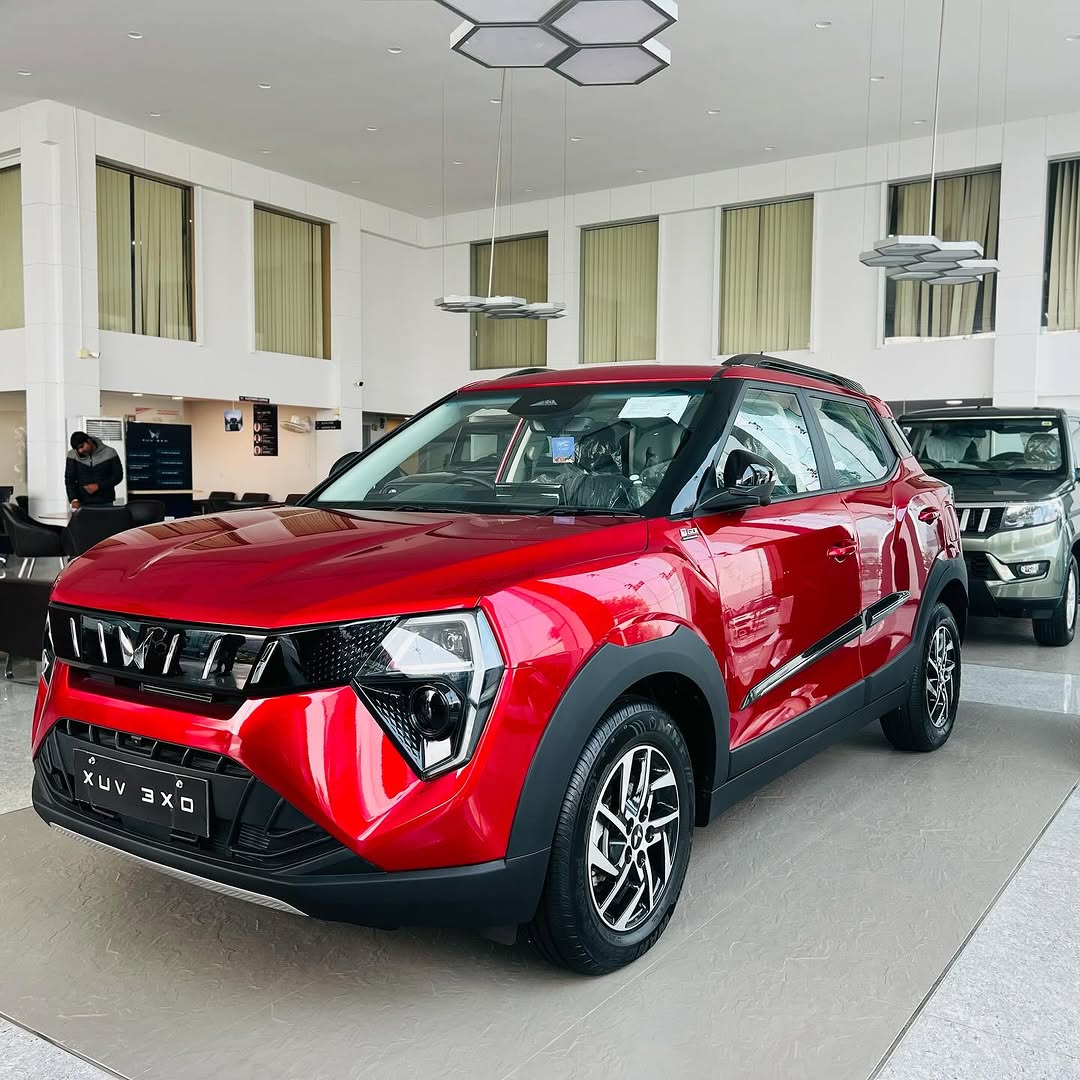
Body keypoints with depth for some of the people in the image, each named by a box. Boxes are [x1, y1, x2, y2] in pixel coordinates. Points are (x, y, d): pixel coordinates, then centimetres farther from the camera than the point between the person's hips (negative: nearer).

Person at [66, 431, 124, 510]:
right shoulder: (73, 456, 0)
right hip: (82, 504, 1)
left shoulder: (109, 453, -3)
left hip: (105, 504, -1)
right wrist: (74, 499, -18)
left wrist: (98, 486, -14)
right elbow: (69, 479, -3)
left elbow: (118, 475, -1)